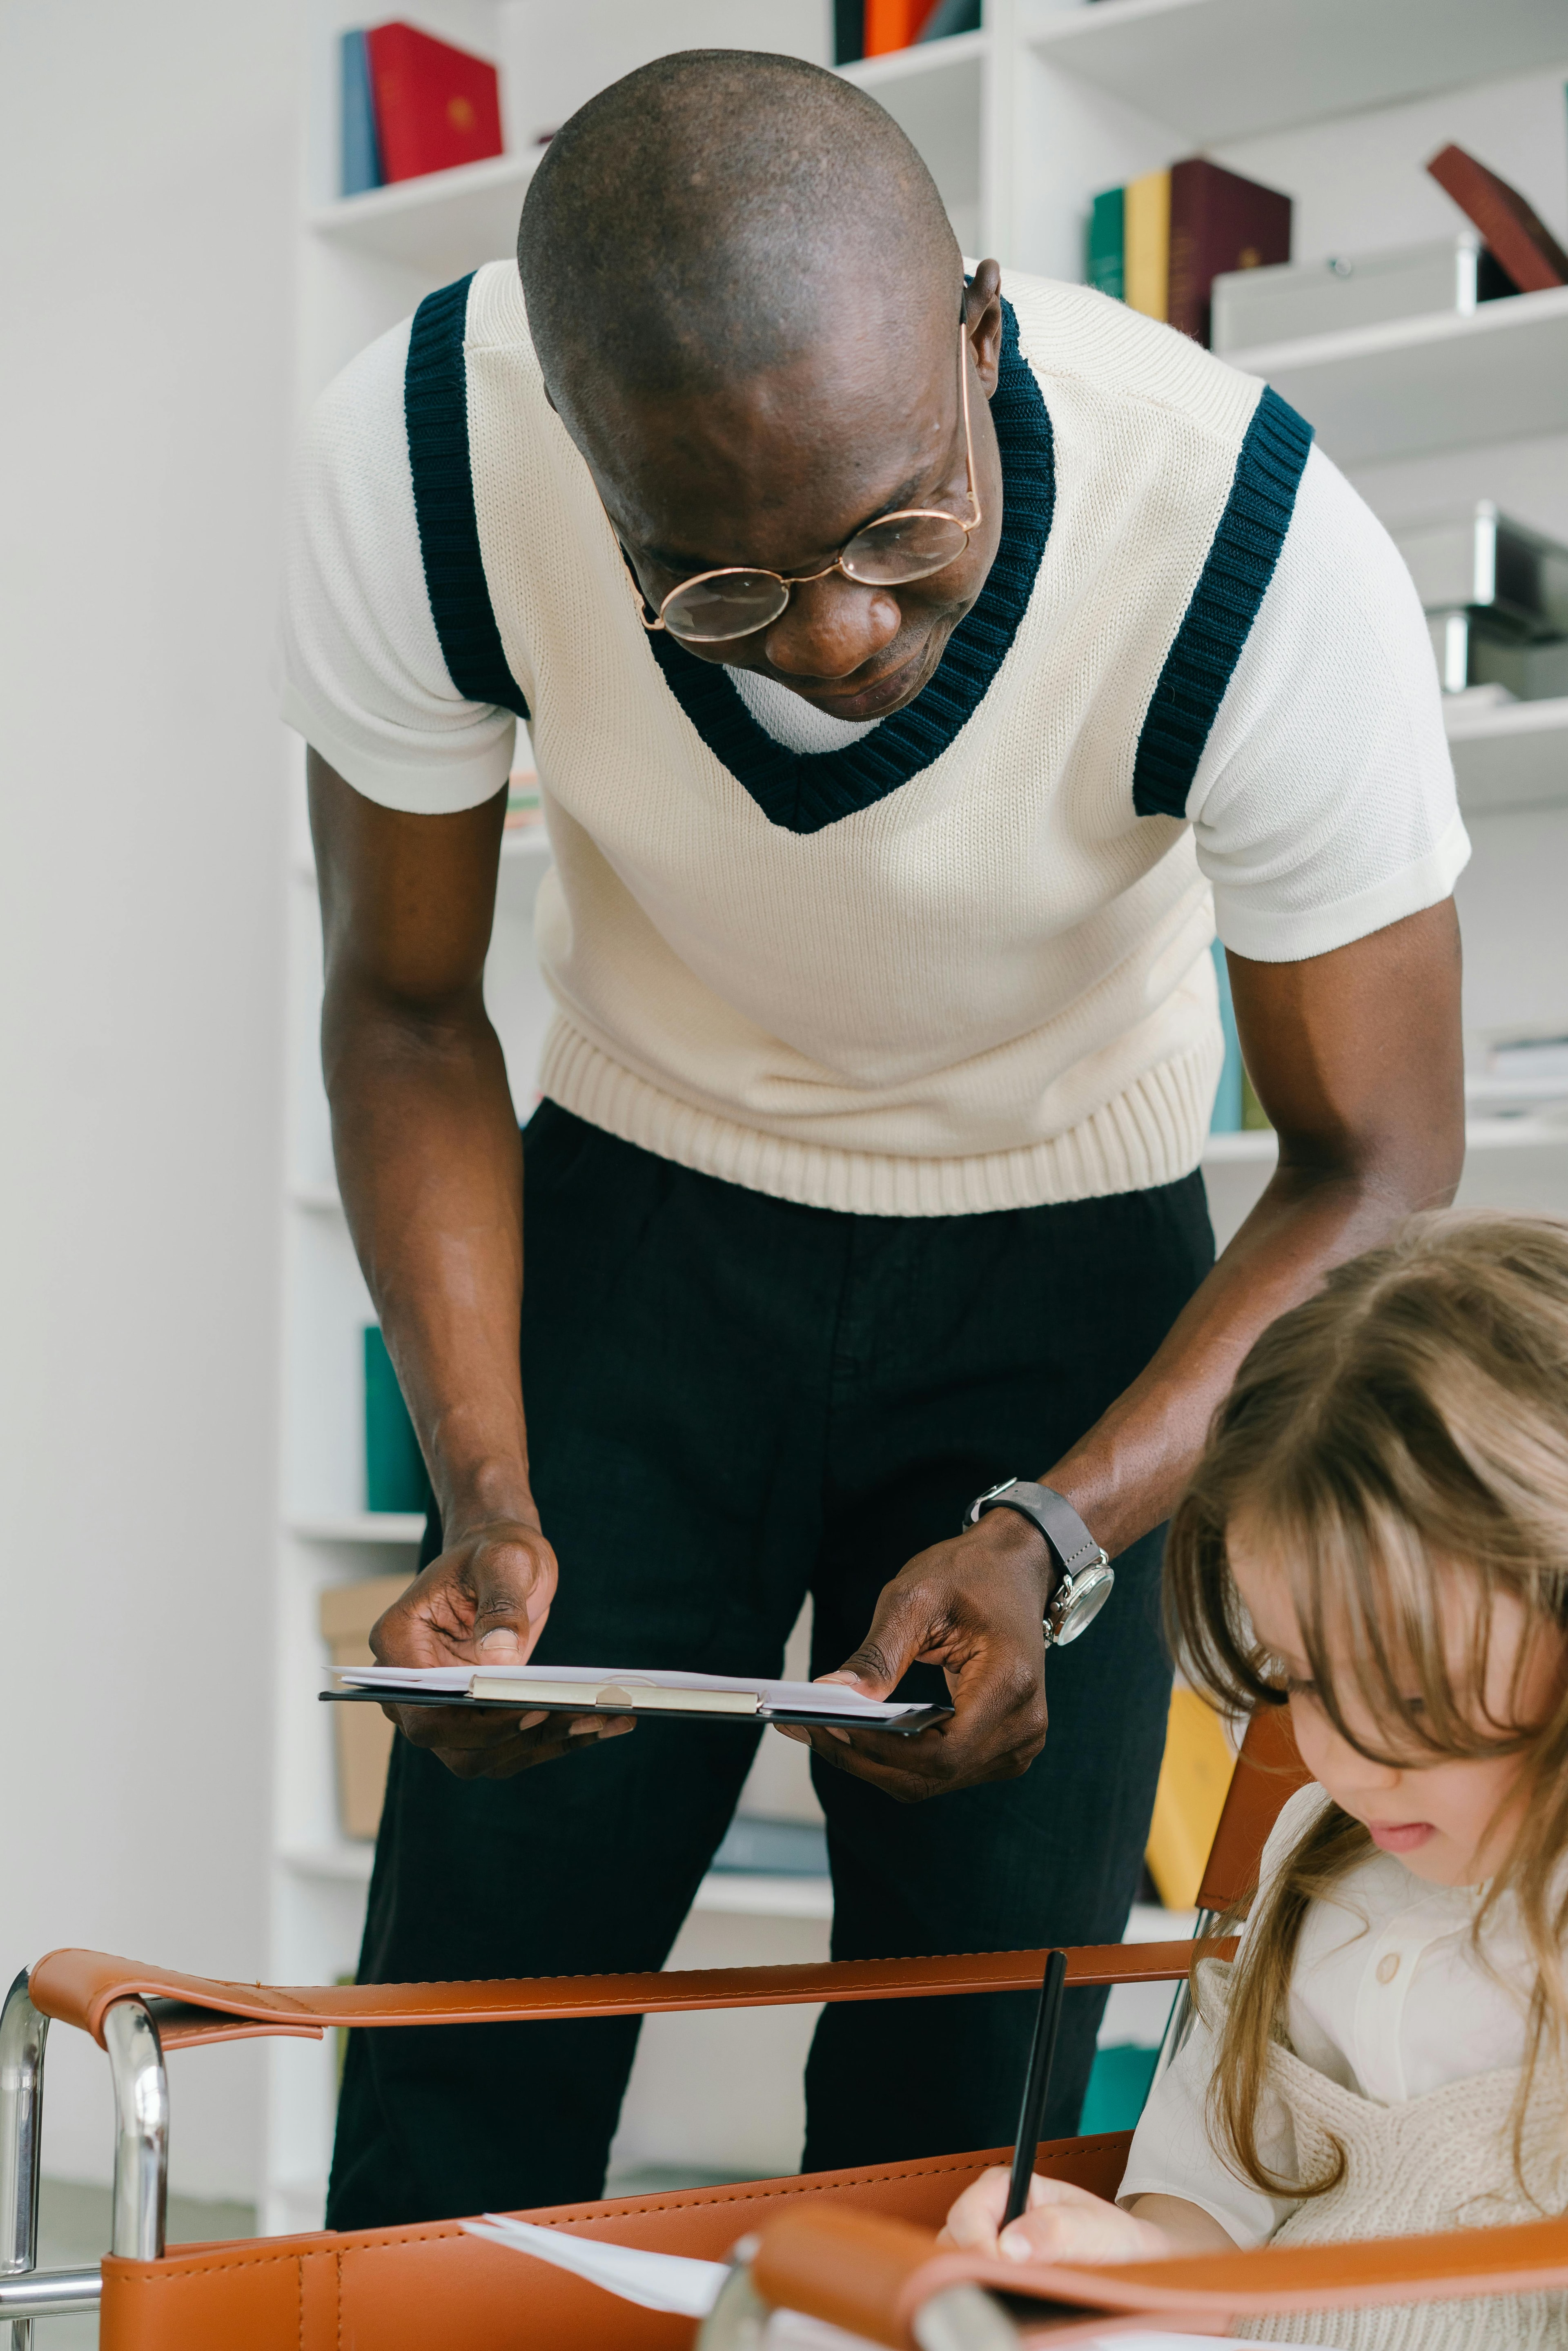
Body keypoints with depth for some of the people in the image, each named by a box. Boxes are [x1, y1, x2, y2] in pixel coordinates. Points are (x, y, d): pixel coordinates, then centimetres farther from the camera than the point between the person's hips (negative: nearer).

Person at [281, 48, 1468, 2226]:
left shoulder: (1267, 562, -30)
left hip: (1063, 1255, -1)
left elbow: (1375, 1168, -17)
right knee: (459, 2080, -1)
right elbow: (410, 1010, -9)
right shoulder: (414, 473, -26)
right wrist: (486, 1501, -21)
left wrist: (1055, 1534, -31)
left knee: (960, 2116, -2)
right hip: (644, 1203, 1)